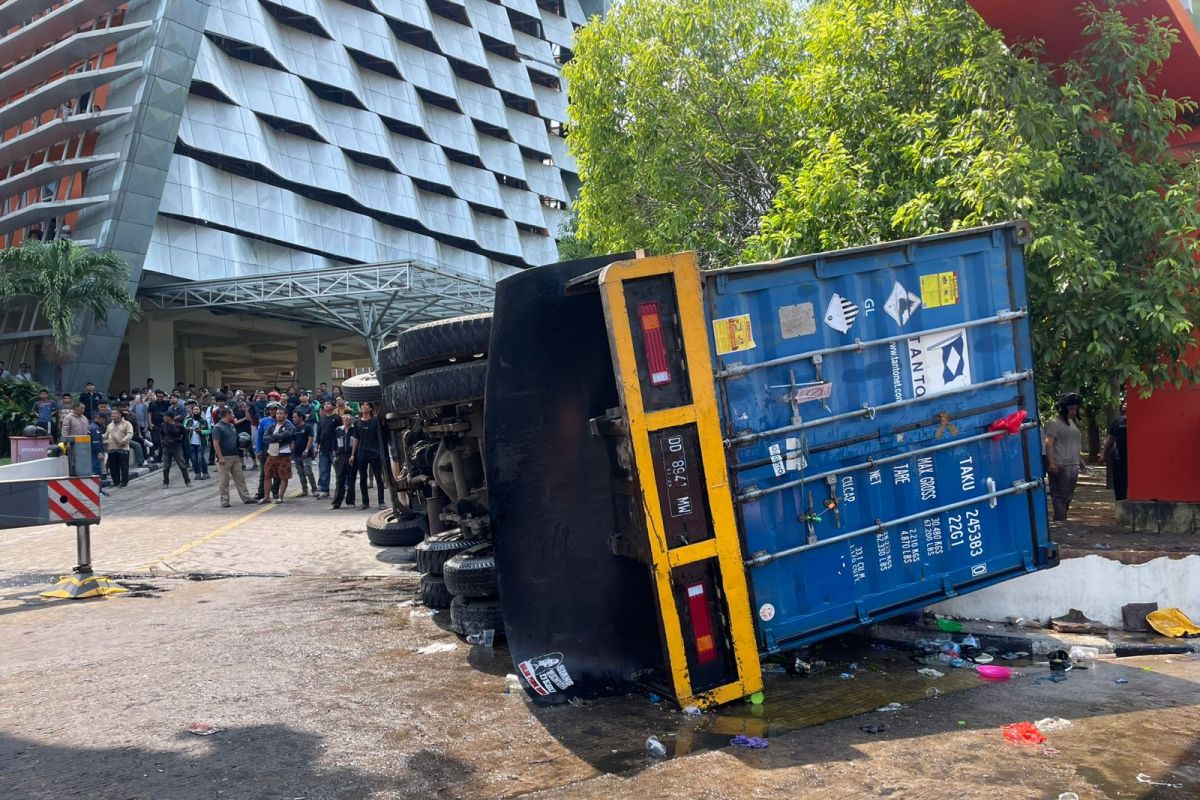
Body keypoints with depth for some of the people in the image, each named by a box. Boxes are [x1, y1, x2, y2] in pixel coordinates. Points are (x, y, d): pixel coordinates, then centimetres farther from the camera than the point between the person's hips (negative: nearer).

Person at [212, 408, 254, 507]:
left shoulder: (232, 426, 14)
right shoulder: (218, 427, -9)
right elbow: (215, 443, -14)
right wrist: (220, 457, -19)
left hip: (235, 456, 7)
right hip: (225, 458, -7)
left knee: (240, 478, 9)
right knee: (224, 480, 0)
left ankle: (246, 497, 12)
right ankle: (224, 500, 6)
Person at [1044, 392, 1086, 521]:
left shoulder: (1072, 423, 18)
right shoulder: (1054, 423, -9)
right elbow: (1049, 444, -17)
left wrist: (1080, 460, 23)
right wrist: (1051, 463, -25)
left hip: (1073, 466, 9)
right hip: (1060, 466, -9)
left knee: (1068, 496, 11)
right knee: (1060, 496, -9)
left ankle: (1062, 520, 16)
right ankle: (1059, 521, -8)